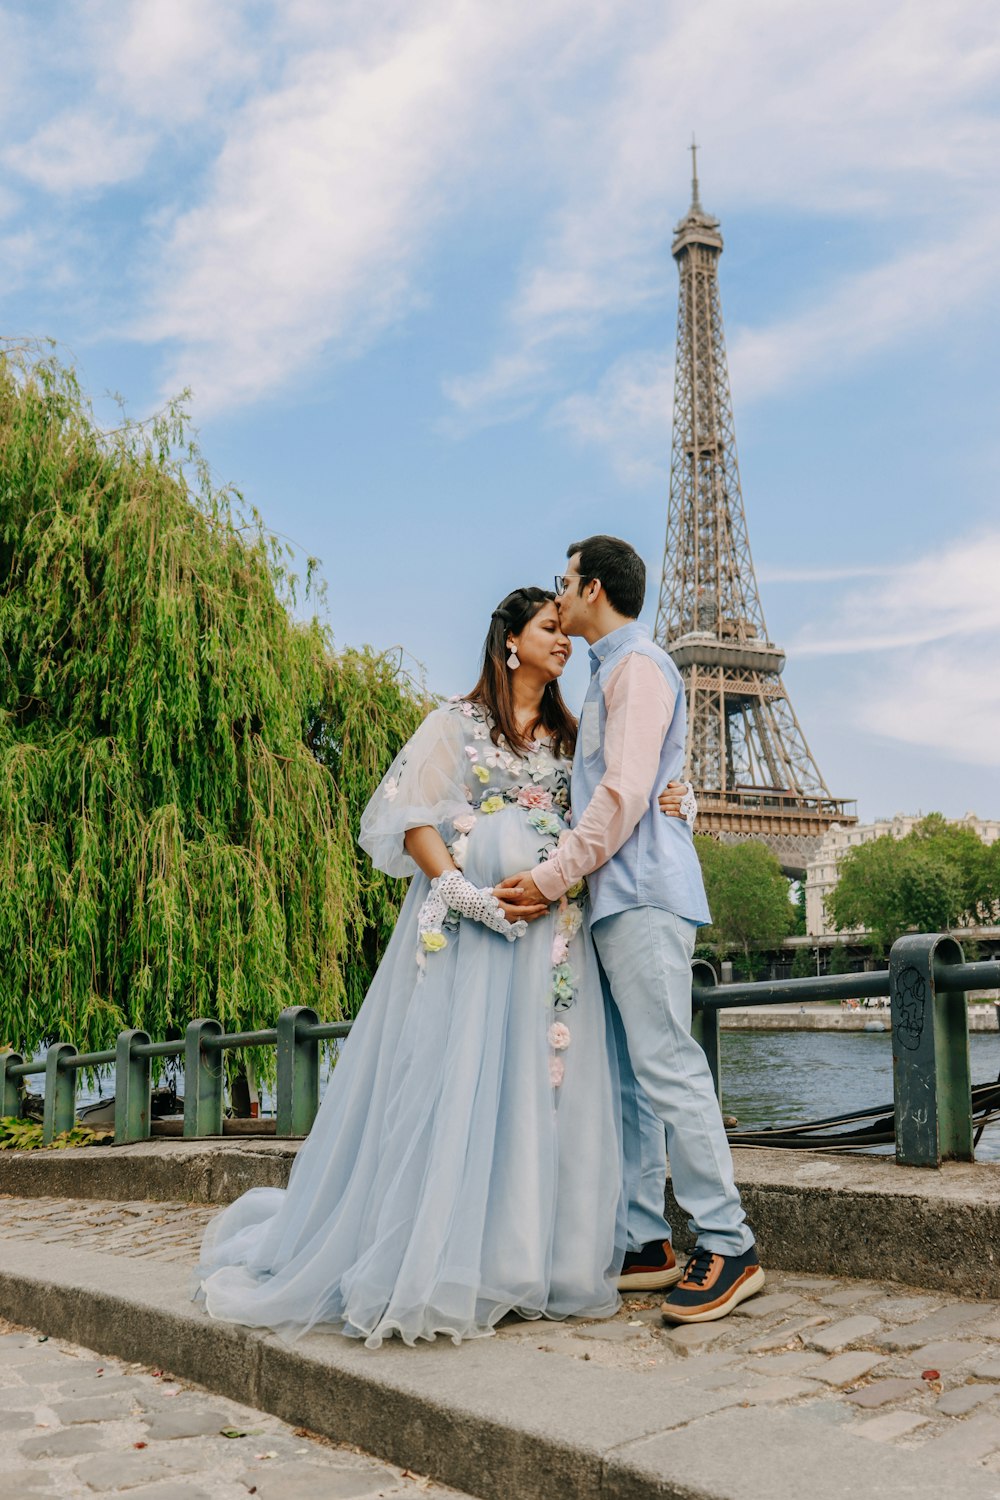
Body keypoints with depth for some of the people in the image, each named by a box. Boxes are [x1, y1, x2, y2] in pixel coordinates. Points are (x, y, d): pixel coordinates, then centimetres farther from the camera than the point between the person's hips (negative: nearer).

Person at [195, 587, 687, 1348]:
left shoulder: (570, 737, 19)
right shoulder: (458, 723, 6)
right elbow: (411, 821, -3)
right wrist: (470, 895, -16)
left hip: (554, 931, 5)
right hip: (465, 926, -4)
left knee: (544, 1090, 1)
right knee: (456, 1080, -8)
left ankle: (527, 1263, 8)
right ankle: (437, 1267, -2)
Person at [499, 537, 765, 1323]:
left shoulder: (638, 665, -6)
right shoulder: (609, 675, 25)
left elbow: (625, 792, -16)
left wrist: (552, 876, -16)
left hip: (643, 895, -10)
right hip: (615, 900, 10)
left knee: (667, 1066, -11)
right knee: (624, 1076, 8)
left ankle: (729, 1245, -7)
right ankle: (645, 1242, 13)